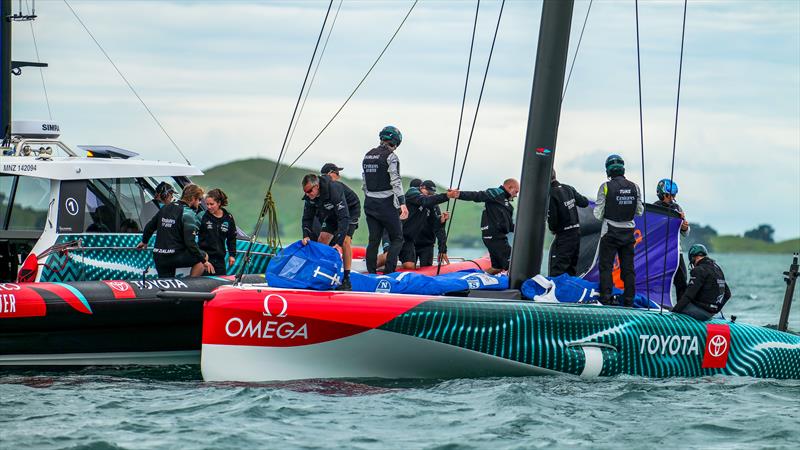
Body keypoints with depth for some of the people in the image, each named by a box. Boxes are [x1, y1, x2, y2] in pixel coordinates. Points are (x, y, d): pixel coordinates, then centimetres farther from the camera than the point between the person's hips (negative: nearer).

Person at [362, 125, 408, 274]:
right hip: (387, 204, -7)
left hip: (370, 204, 7)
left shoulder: (368, 156, 12)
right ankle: (388, 272, -11)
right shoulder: (390, 157, -11)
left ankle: (371, 273, 7)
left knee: (373, 240, 10)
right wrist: (402, 203, -21)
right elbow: (396, 182, -18)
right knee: (397, 239, 2)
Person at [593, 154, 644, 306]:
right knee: (628, 267, 9)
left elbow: (598, 214, -11)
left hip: (610, 232, -3)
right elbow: (639, 211, 5)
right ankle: (629, 299, 9)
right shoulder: (634, 187, -2)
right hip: (628, 232, 3)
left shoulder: (606, 187, -12)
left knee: (606, 266, 3)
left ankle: (606, 297, -5)